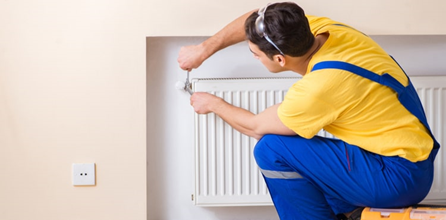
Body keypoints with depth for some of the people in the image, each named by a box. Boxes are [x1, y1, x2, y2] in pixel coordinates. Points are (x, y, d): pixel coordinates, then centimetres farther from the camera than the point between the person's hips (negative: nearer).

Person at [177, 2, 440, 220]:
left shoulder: (317, 87, -27)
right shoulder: (321, 28, -7)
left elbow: (256, 127, -7)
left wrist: (214, 104, 11)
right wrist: (204, 49, 11)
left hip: (399, 177, -9)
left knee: (272, 149, -13)